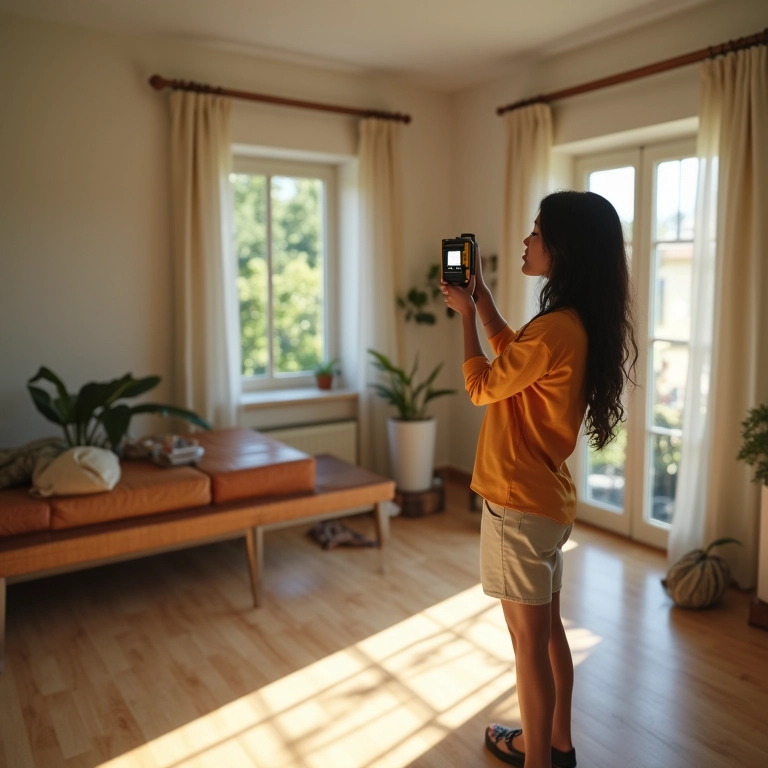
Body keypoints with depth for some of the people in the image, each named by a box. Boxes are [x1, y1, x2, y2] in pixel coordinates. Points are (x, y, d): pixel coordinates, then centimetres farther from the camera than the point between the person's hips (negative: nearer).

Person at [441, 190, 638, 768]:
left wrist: (465, 314, -1)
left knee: (529, 640, 7)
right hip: (548, 498, 9)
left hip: (520, 504, -9)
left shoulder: (555, 330, -24)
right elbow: (513, 354, 21)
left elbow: (482, 387, -11)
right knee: (548, 627, 22)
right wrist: (480, 293, 18)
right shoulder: (581, 324, 5)